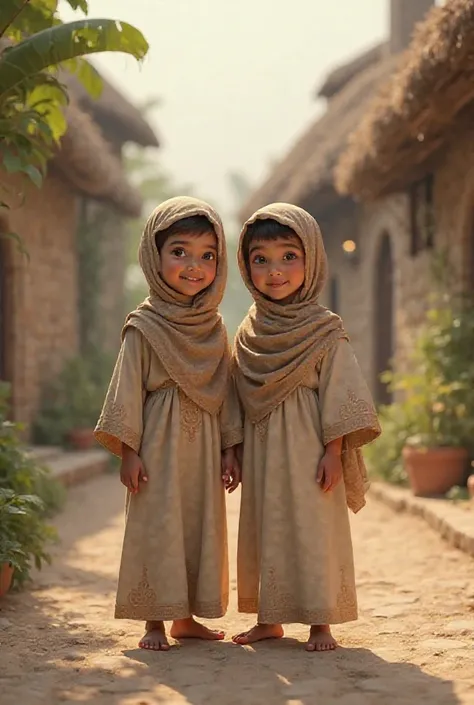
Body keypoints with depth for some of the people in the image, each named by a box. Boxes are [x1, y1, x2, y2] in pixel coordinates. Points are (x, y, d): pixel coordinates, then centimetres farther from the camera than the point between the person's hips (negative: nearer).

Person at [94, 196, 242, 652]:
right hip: (160, 444, -5)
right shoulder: (144, 327, -5)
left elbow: (225, 392, 13)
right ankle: (154, 621, 4)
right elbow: (127, 389, -6)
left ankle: (186, 617, 20)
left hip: (203, 446, 5)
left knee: (202, 527, 8)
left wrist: (230, 450, 10)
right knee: (157, 528, -4)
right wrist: (128, 451, -10)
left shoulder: (214, 328, 9)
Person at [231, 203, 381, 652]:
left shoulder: (324, 332, -5)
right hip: (261, 451, 5)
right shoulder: (248, 333, 9)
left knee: (314, 531, -3)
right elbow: (239, 397, 14)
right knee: (264, 530, 9)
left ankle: (320, 622, 5)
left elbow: (340, 394, -7)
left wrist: (333, 451, -13)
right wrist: (234, 454, 12)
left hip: (306, 448, -5)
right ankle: (269, 619, 18)